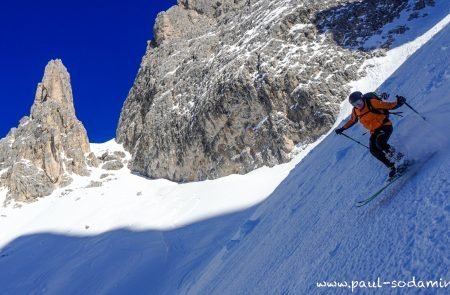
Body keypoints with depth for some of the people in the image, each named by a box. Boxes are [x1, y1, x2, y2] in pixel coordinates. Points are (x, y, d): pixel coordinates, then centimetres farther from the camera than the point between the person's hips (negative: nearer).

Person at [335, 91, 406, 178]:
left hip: (385, 126, -6)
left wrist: (398, 102, -35)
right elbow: (352, 120, 21)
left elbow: (389, 106, -17)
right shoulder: (355, 111, 0)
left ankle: (394, 154, -6)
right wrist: (342, 129, 21)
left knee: (379, 143, -32)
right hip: (374, 131, 6)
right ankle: (391, 167, -1)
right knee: (374, 150, -13)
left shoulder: (372, 102, -17)